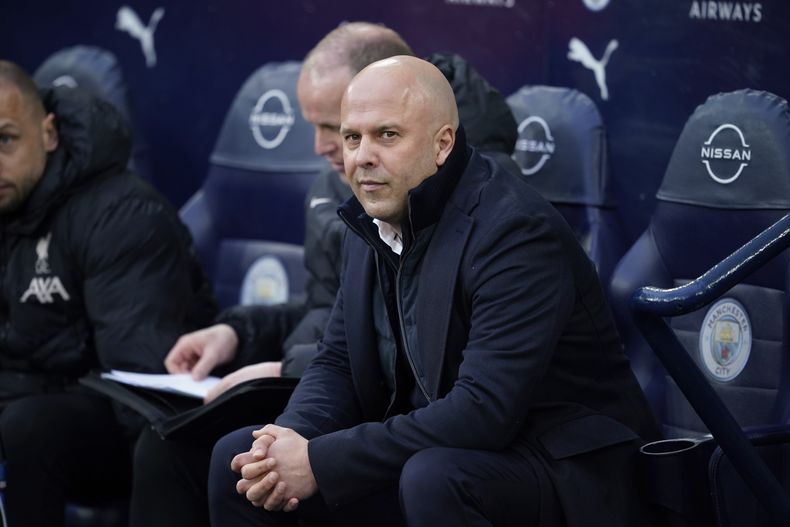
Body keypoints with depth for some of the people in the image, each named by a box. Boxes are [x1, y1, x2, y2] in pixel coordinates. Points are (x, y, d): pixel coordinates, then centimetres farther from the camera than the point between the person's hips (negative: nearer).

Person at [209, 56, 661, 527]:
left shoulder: (516, 231, -22)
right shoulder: (374, 219, 4)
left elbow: (485, 411, -29)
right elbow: (338, 362, 10)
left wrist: (322, 462, -27)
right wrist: (290, 442, -13)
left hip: (563, 471, -7)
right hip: (429, 447, 8)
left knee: (432, 478, -37)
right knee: (237, 457, -2)